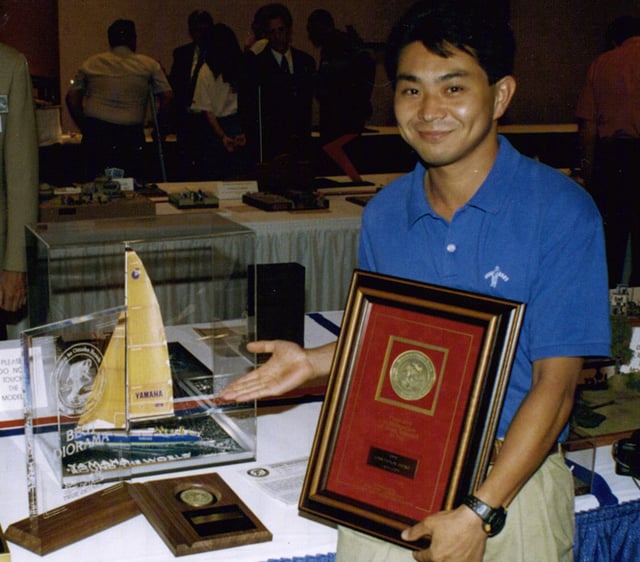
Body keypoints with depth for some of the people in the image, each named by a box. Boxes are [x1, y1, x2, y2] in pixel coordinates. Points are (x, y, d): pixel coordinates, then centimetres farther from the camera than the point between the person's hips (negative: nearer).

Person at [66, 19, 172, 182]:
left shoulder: (90, 63, 14)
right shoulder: (149, 65, 9)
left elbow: (72, 97, 11)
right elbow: (166, 96, 6)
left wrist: (85, 127, 17)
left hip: (95, 132, 2)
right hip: (131, 134, -2)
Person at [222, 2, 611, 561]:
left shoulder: (560, 211, -11)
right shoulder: (384, 214, 3)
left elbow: (555, 384, -13)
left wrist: (477, 513, -17)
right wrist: (314, 361, 0)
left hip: (511, 474, -3)